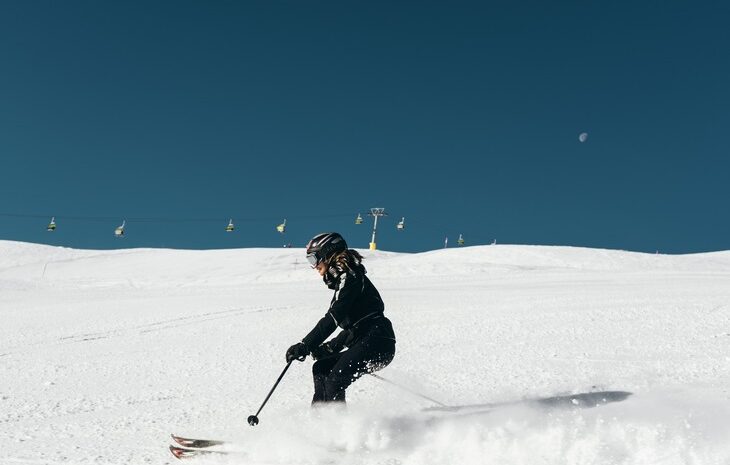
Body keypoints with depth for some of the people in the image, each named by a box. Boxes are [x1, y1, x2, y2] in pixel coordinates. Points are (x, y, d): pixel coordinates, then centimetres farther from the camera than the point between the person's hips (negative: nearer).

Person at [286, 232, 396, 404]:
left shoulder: (348, 277, -9)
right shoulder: (344, 279, 21)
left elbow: (332, 319, -18)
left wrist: (305, 346, -18)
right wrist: (329, 348, 18)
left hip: (376, 344, -10)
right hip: (366, 344, 10)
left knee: (334, 382, -18)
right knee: (320, 367, 11)